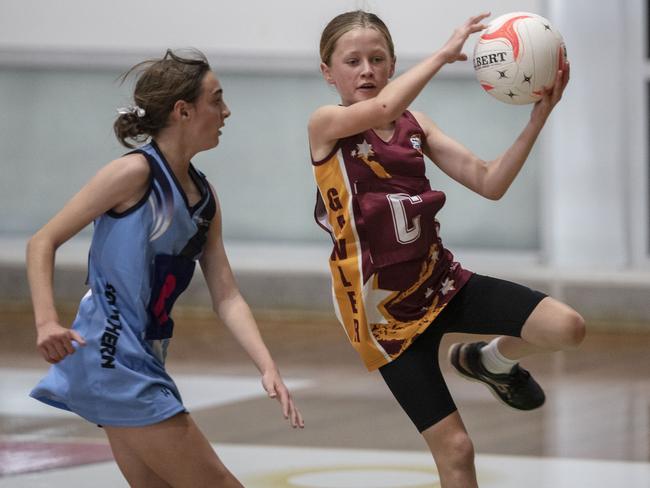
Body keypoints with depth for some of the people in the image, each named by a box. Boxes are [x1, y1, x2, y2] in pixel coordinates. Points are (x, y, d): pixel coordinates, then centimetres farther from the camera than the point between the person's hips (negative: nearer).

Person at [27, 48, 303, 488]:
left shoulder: (204, 196, 11)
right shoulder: (136, 173, -11)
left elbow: (227, 298, 8)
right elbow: (43, 242, -10)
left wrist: (268, 368, -5)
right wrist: (47, 322, -24)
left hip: (143, 362, 9)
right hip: (113, 355, -9)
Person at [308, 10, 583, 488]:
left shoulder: (416, 124, 4)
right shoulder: (326, 125, -11)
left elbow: (489, 183, -4)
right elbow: (383, 108, -33)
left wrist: (539, 116, -15)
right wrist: (445, 53, -26)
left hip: (441, 282, 5)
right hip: (385, 311, -5)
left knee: (567, 327, -14)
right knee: (455, 448, -7)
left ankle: (492, 361, 18)